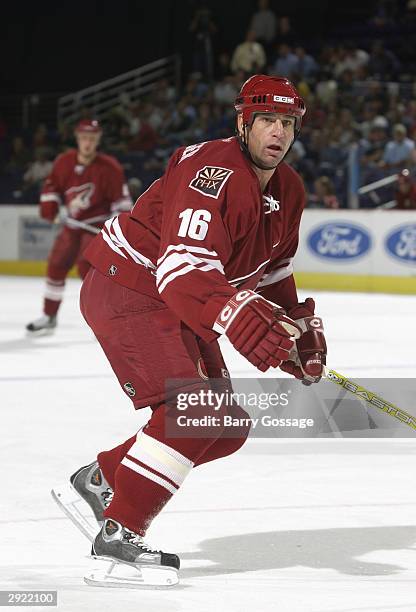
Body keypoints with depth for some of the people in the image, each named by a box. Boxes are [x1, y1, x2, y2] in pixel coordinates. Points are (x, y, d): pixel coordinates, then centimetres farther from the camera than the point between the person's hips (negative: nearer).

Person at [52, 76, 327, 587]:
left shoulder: (288, 191, 5)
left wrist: (299, 326, 12)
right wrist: (243, 320, -50)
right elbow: (183, 271, -38)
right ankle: (117, 536, -21)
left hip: (178, 309, 10)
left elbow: (274, 269, 22)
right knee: (193, 408, -25)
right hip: (126, 290, -10)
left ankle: (100, 478, 19)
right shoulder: (213, 172, -26)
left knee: (227, 427, 7)